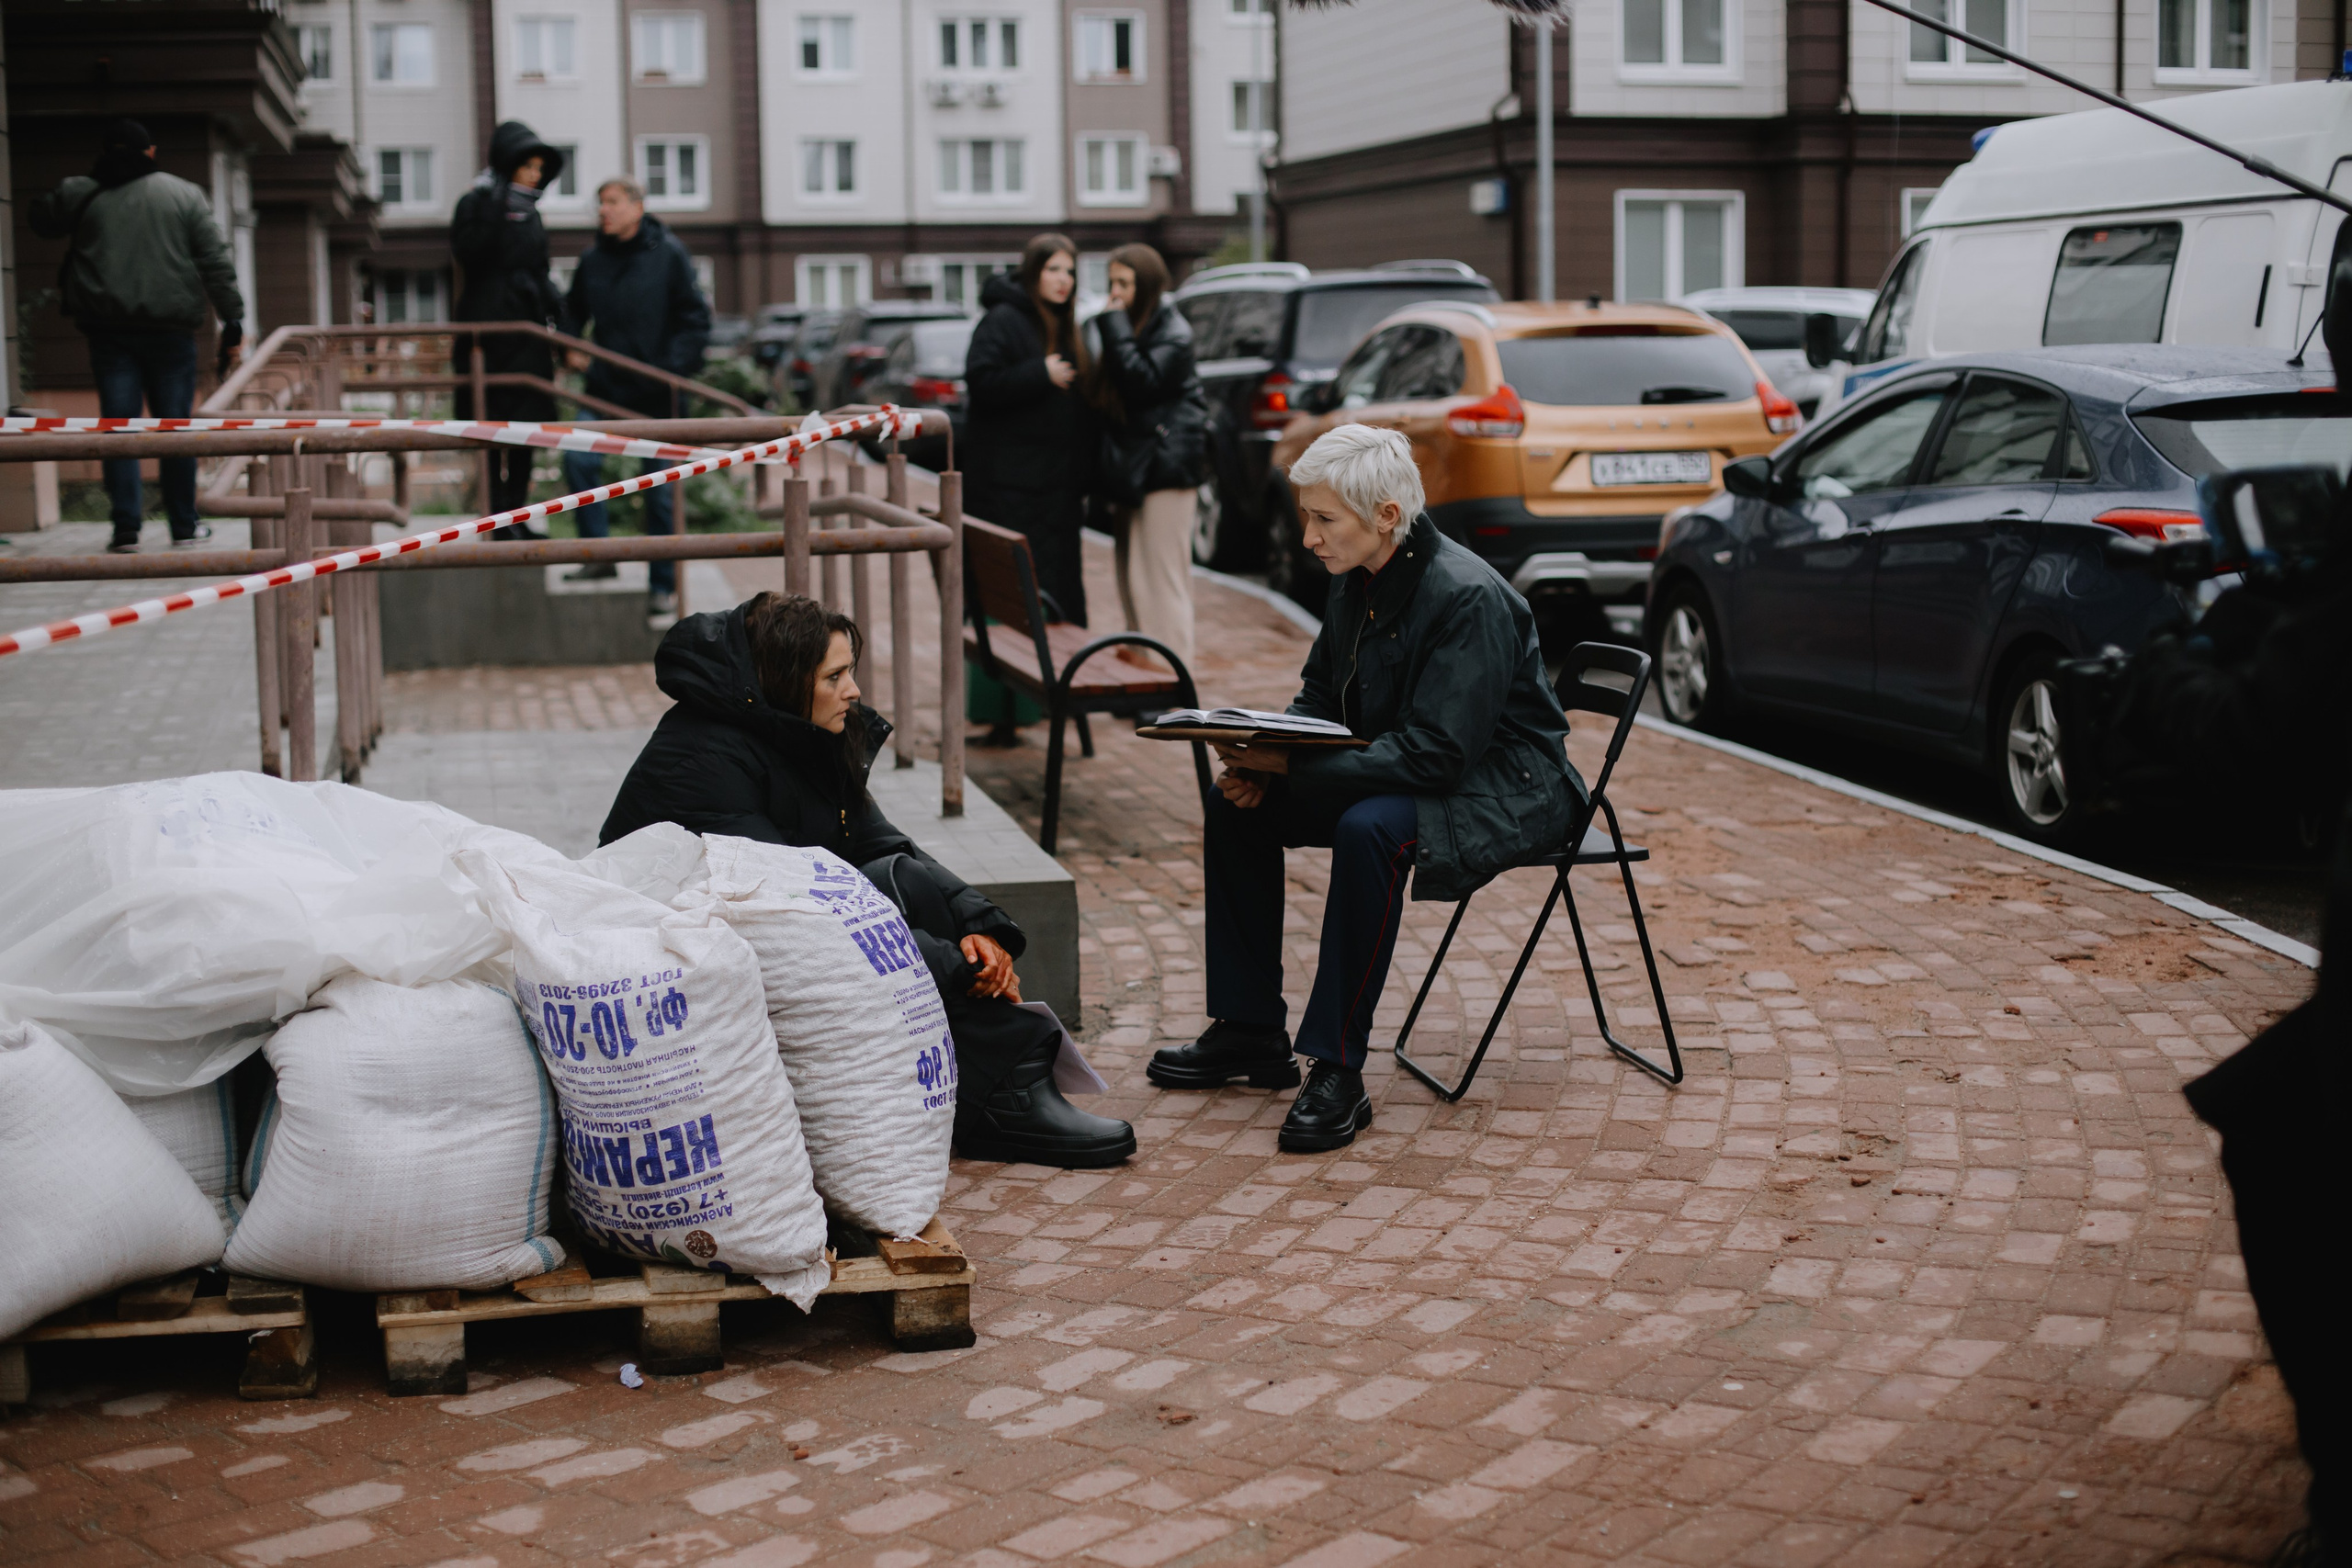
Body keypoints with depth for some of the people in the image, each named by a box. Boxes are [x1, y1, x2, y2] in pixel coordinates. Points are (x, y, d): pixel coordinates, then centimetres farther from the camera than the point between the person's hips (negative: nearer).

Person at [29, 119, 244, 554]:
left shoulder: (80, 195, 3)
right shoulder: (184, 195, 3)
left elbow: (42, 220, 22)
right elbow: (216, 262, -1)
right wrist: (232, 322, 1)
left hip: (108, 329, 0)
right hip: (170, 328, 0)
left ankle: (126, 527, -5)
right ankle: (184, 526, 12)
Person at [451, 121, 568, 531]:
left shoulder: (528, 212, 17)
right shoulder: (476, 204, -5)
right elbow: (467, 254, -21)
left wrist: (553, 308, 11)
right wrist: (489, 211, -24)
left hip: (527, 335, 7)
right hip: (489, 331, -7)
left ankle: (517, 517, 12)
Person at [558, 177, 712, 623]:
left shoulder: (668, 255, -5)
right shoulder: (592, 260, 5)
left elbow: (696, 319, -5)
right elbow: (573, 312, 21)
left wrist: (673, 365, -14)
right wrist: (572, 349, 4)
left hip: (656, 393, -3)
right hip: (606, 386, 4)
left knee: (660, 486, 1)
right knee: (579, 460, -14)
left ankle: (664, 586, 10)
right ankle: (598, 555, 2)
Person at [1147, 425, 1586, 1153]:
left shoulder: (1468, 598, -26)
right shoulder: (1355, 581, 0)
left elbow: (1438, 752, -30)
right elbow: (1320, 698, 13)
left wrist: (1293, 765, -31)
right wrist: (1265, 756, -10)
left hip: (1507, 790, -9)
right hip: (1398, 772, 9)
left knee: (1369, 828, -36)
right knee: (1238, 806, 1)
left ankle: (1338, 1072, -28)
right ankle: (1249, 1030, 10)